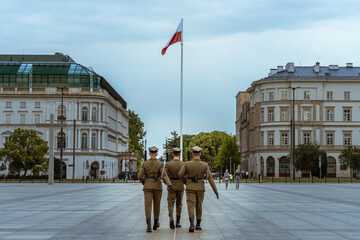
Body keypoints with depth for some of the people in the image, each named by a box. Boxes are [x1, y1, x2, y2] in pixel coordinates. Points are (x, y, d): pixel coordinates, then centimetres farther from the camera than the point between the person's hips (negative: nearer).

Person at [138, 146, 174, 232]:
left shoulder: (144, 164, -2)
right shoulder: (160, 164, -3)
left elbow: (140, 176, -3)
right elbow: (164, 175, -15)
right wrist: (169, 185, -22)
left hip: (148, 186, 0)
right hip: (157, 186, 0)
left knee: (148, 205, -6)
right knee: (157, 205, 16)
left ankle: (149, 225, -23)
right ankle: (155, 224, 30)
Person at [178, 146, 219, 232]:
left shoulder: (187, 164, -8)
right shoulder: (205, 165, -7)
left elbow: (180, 174, -10)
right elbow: (210, 178, -11)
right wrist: (215, 190, -9)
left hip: (190, 188, -1)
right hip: (200, 188, 1)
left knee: (191, 205, -5)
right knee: (199, 206, 16)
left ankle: (192, 224, -25)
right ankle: (198, 225, 23)